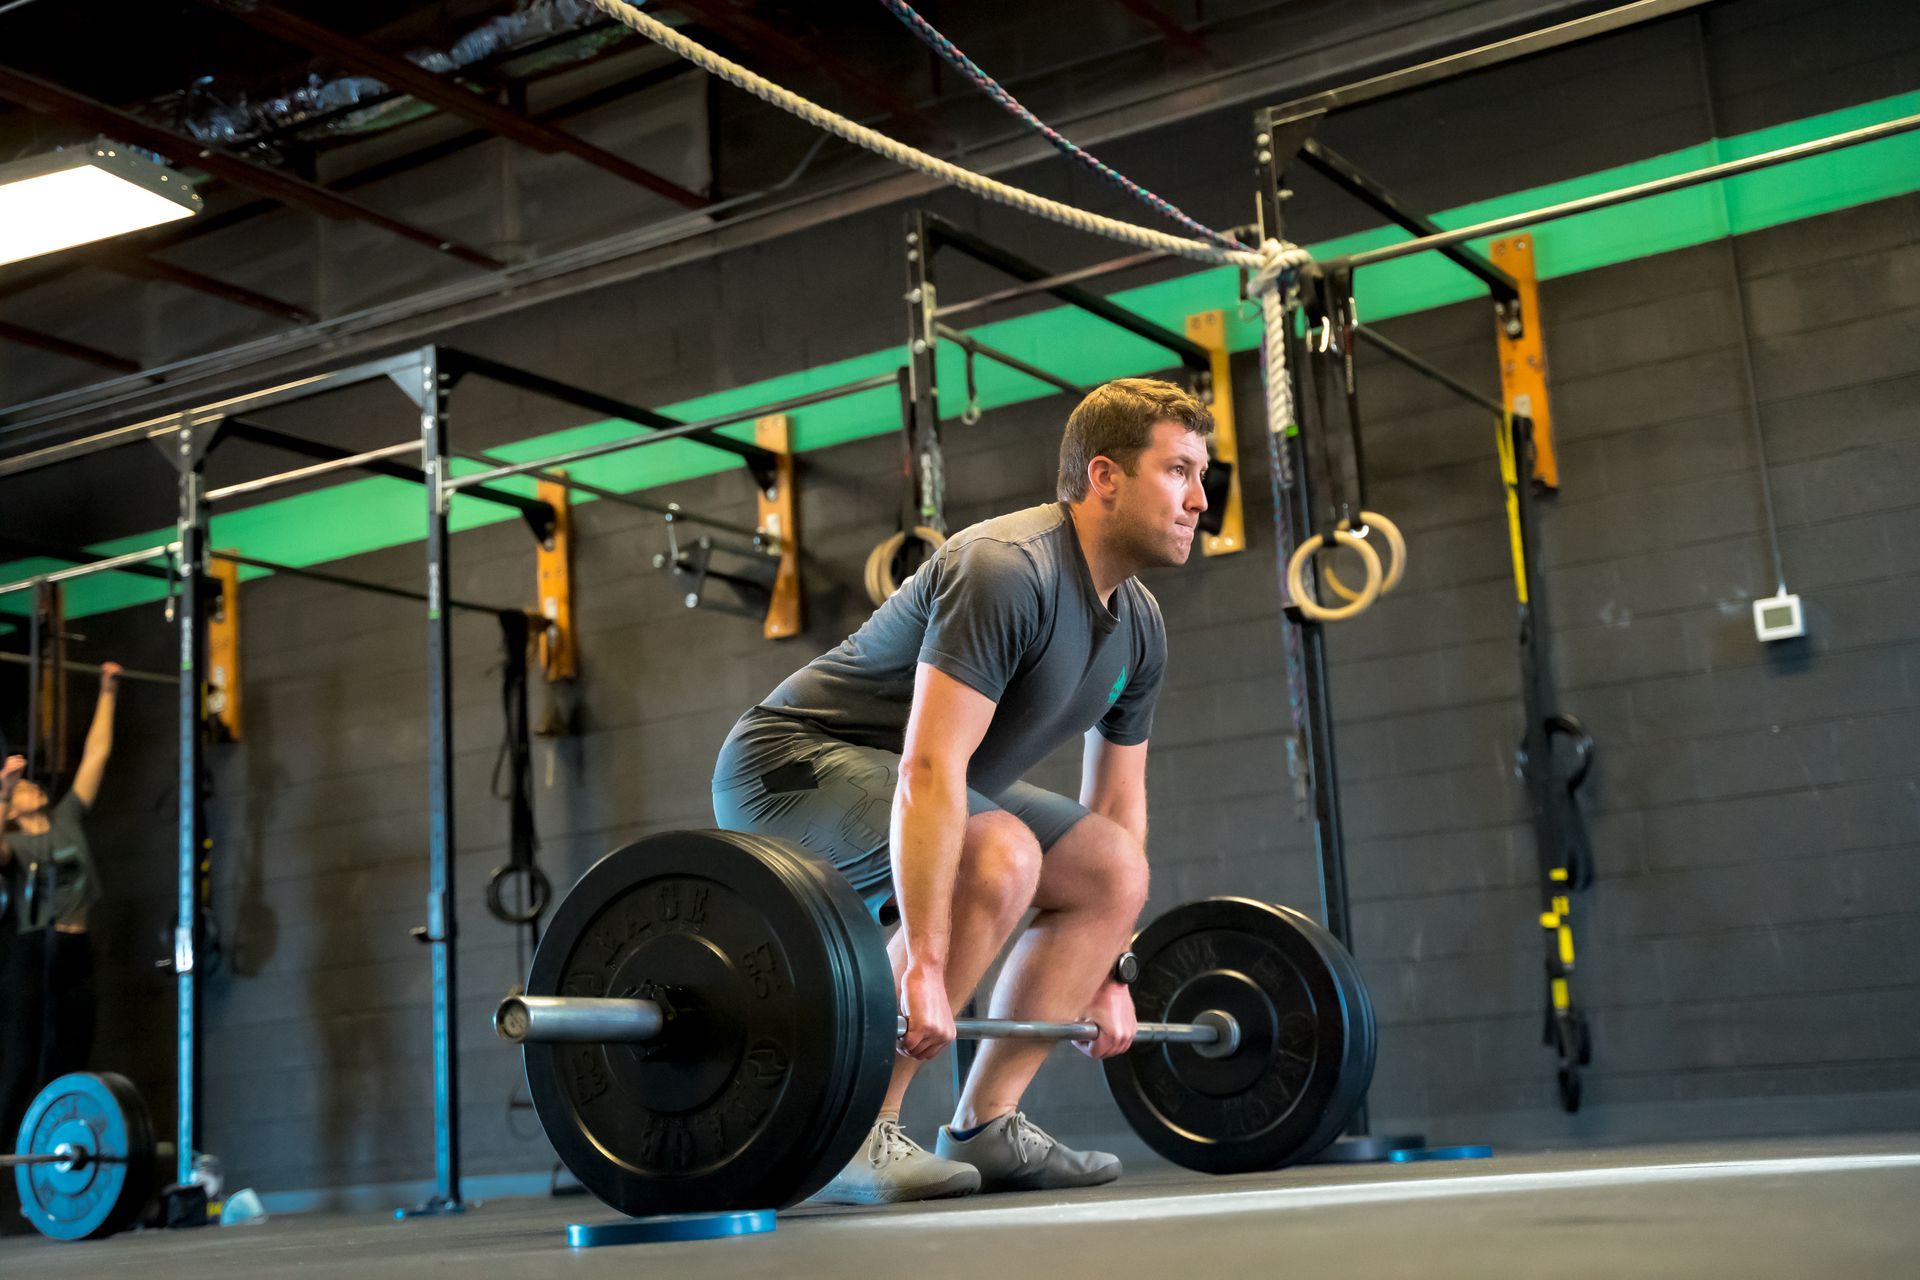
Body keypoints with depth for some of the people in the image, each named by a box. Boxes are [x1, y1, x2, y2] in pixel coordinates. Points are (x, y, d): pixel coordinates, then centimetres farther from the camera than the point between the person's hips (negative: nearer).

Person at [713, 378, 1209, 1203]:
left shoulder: (1138, 624, 4)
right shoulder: (1006, 572, -26)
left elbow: (1117, 807, 12)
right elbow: (929, 772, -34)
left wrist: (1110, 975, 10)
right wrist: (922, 965, -38)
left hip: (923, 788, 10)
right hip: (793, 763, -10)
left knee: (1115, 873, 3)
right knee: (998, 857, -33)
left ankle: (983, 1128, 3)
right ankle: (854, 1138, -22)